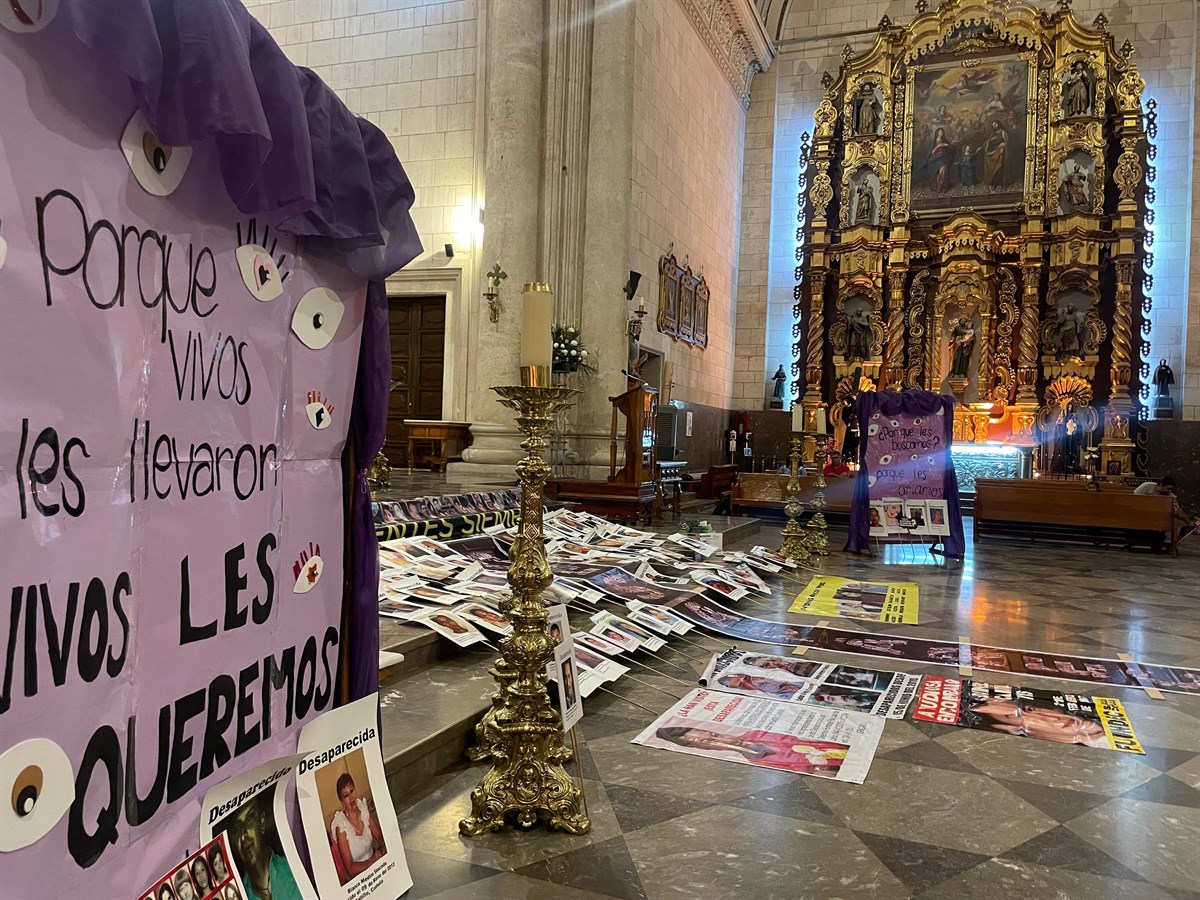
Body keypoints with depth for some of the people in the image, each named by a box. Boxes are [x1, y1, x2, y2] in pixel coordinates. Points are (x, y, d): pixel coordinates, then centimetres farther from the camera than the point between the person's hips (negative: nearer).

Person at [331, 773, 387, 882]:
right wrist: (372, 860, -25)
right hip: (358, 876, -6)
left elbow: (379, 835, 9)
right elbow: (350, 869, -13)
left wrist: (384, 847, -12)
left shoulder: (364, 807, 0)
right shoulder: (340, 825, -14)